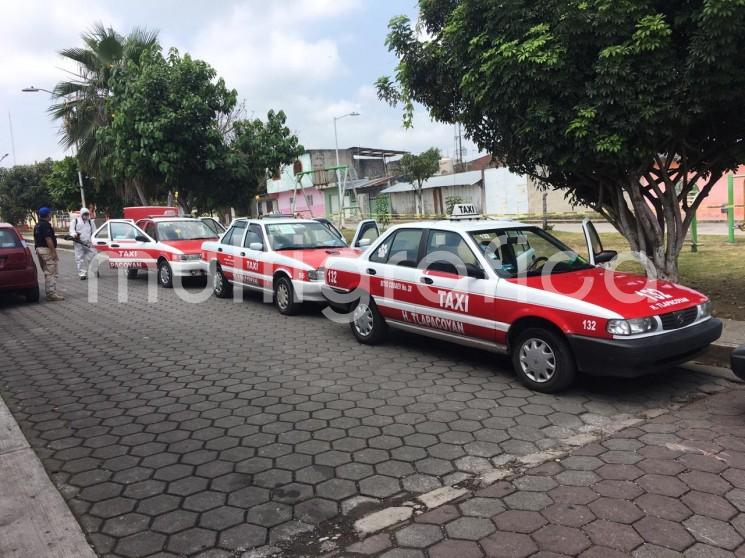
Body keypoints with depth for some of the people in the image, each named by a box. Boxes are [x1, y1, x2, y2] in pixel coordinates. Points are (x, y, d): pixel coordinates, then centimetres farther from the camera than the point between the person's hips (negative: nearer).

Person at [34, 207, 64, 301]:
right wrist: (54, 252, -21)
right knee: (52, 273, -9)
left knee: (47, 273, 15)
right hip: (47, 250, -10)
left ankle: (49, 293, 18)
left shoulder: (37, 226, 16)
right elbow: (48, 239, -21)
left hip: (39, 249, 10)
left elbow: (36, 239, 21)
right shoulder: (46, 225, -15)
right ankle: (52, 294, -11)